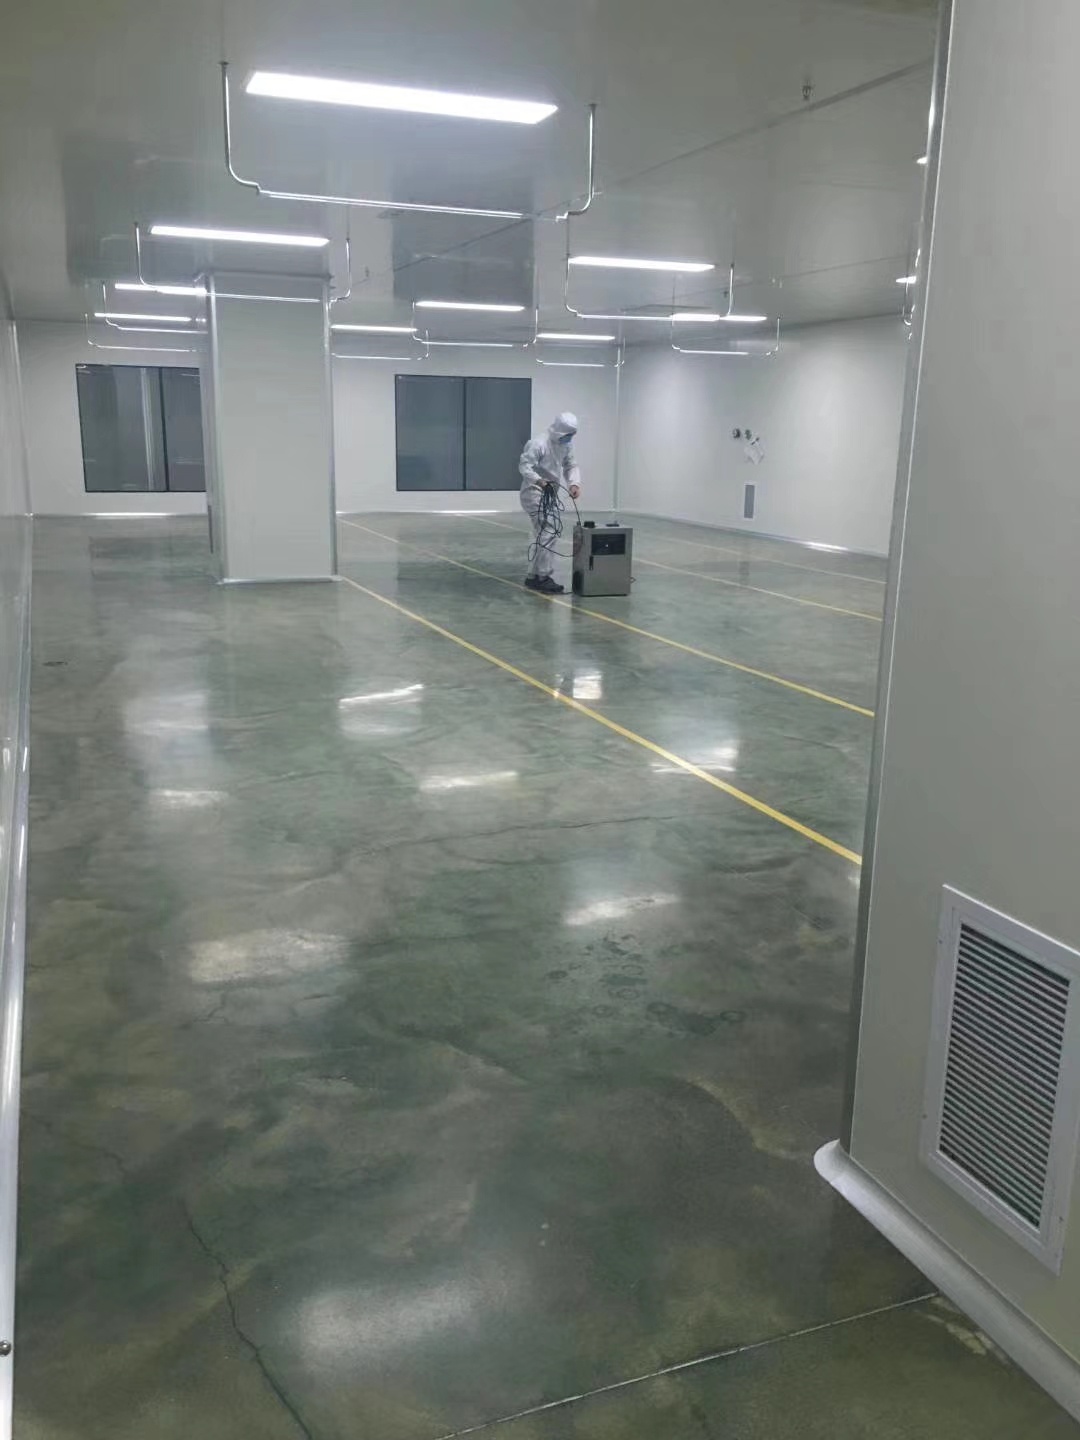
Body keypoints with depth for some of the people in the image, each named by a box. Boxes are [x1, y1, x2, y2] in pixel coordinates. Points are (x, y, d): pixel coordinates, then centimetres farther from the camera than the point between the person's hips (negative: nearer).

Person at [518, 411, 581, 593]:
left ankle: (533, 576, 25)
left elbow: (571, 466, 6)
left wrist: (574, 483, -14)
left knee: (543, 534, 15)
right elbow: (524, 465, -24)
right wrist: (538, 480, -41)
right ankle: (545, 577, -13)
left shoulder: (566, 444, 5)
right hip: (534, 492, -9)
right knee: (549, 532, -18)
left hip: (549, 494, 10)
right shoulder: (538, 443, -21)